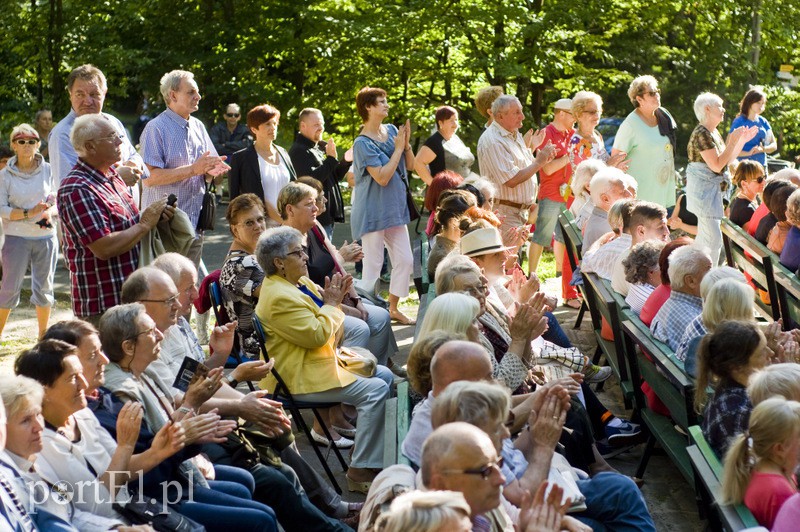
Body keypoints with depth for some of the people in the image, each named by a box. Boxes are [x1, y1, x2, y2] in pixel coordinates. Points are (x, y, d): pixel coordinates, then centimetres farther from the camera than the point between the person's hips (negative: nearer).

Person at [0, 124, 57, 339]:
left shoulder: (48, 170, 0)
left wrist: (50, 212, -16)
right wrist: (29, 213, -19)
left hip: (46, 237, 2)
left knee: (44, 287, 10)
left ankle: (43, 335, 23)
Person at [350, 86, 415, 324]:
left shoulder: (391, 130, 6)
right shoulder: (363, 143, -15)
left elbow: (410, 164, 9)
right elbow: (382, 177, -22)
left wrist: (406, 142, -9)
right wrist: (398, 148, -16)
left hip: (395, 208, 7)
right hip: (373, 212, -7)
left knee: (405, 260, 9)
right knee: (373, 265, -1)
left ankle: (393, 308, 23)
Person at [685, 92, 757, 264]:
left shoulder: (713, 132, 13)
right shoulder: (702, 134, -19)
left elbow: (727, 160, 18)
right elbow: (716, 165, -24)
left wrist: (742, 141, 11)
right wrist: (732, 142, -21)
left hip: (712, 189, 11)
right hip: (703, 189, -11)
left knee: (703, 236, 16)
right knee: (714, 238, -12)